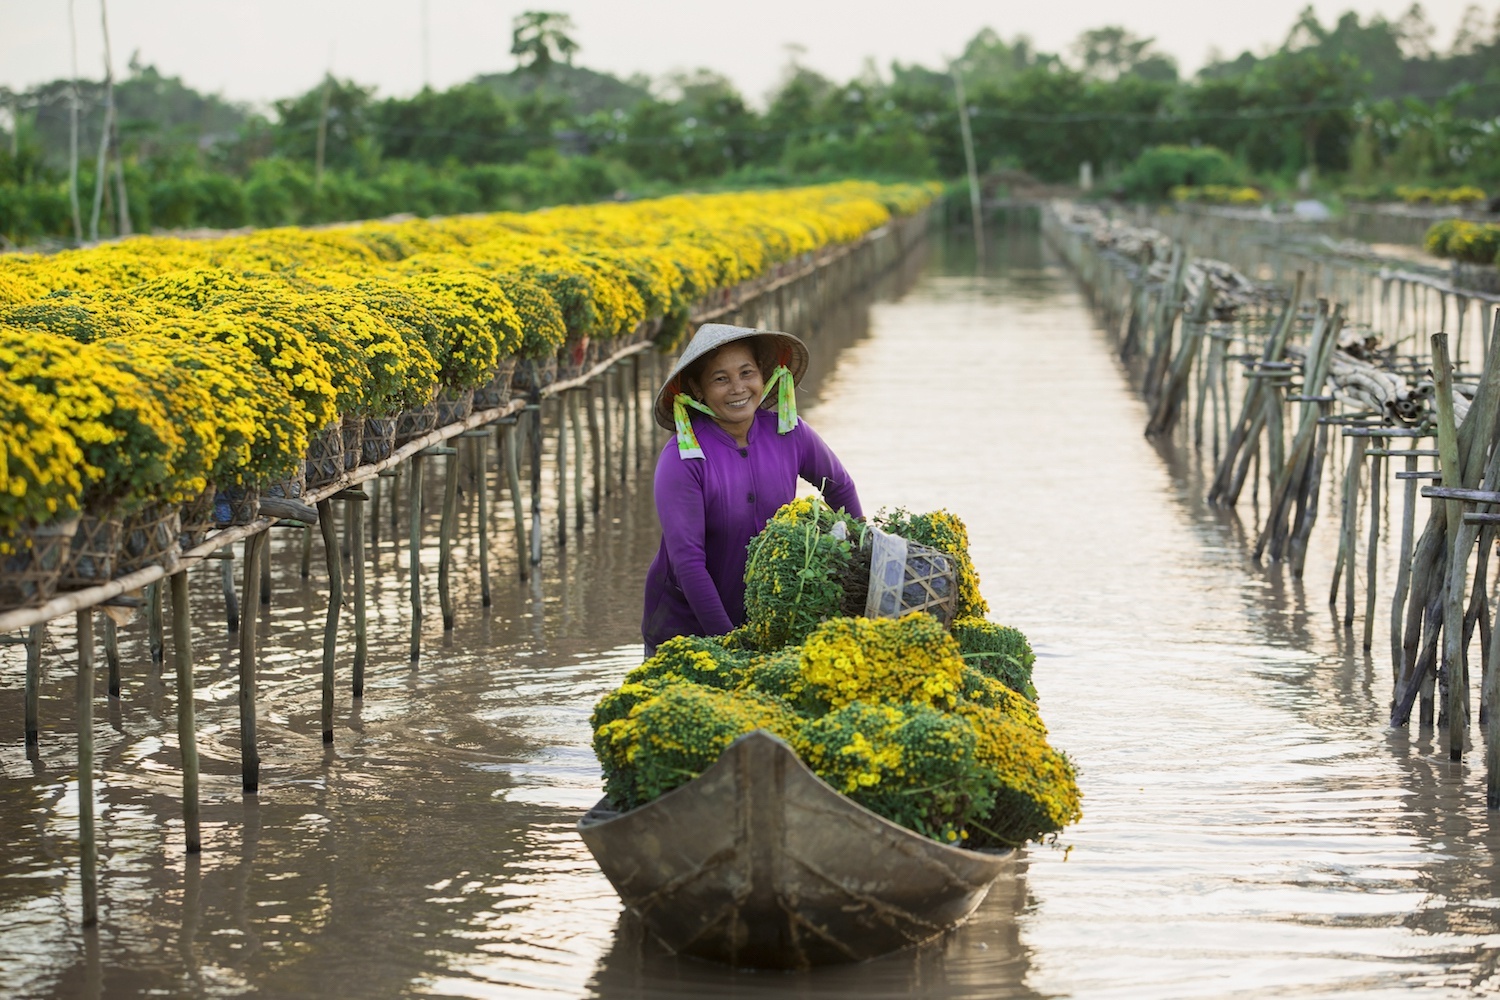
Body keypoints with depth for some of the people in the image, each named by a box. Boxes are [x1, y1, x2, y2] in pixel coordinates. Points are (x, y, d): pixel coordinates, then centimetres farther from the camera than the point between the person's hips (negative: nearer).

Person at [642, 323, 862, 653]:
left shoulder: (788, 433, -7)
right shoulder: (681, 459, -19)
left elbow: (839, 487, 14)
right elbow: (687, 559, -22)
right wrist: (729, 640, -25)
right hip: (684, 623, -3)